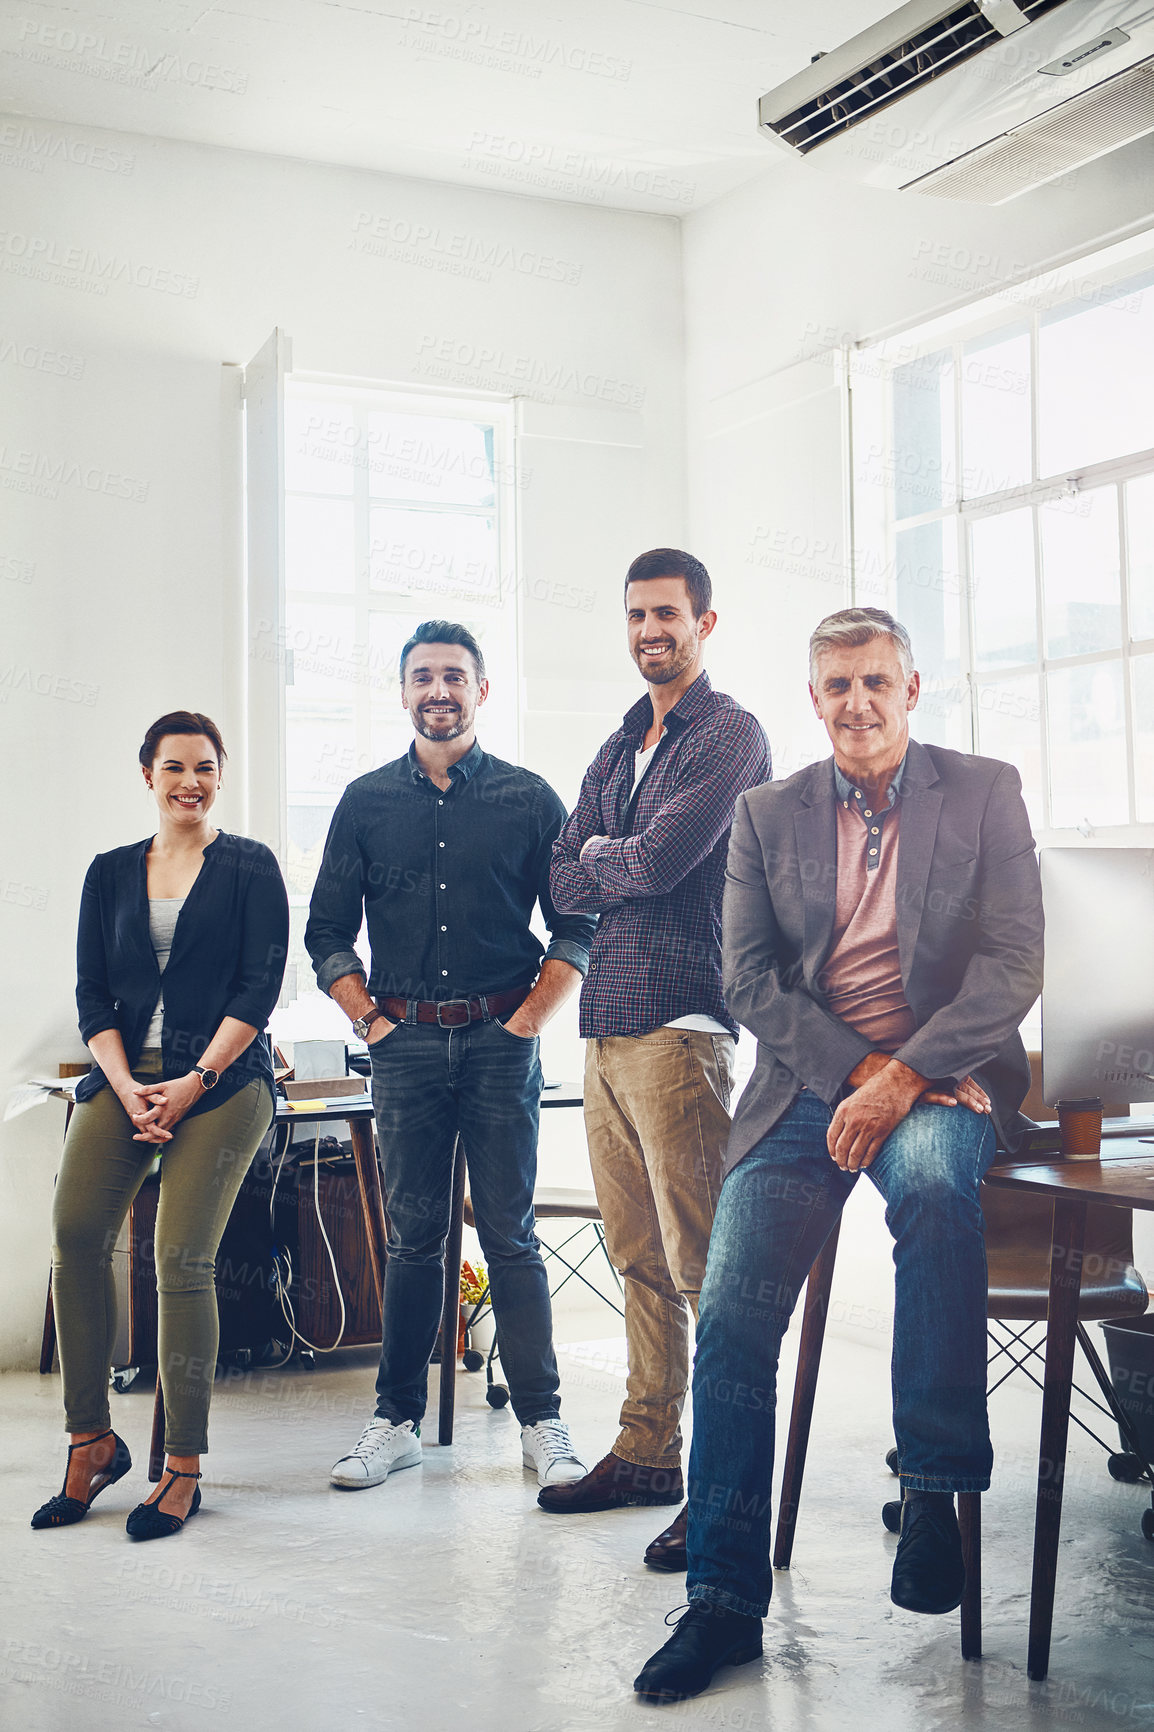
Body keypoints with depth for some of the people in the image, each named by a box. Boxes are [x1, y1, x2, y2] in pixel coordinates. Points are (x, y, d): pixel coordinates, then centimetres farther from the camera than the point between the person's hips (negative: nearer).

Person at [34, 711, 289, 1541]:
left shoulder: (250, 867, 5)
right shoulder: (111, 873, 15)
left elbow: (261, 987, -2)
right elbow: (93, 996, 11)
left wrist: (195, 1082, -10)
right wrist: (127, 1089, -5)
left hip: (221, 1080, -4)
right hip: (124, 1076, 4)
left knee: (183, 1259, -12)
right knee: (76, 1232, -15)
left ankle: (184, 1470, -1)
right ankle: (93, 1440, 1)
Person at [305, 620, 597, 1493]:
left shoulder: (528, 799, 4)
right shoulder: (366, 802, 9)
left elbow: (575, 924, 5)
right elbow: (327, 930, 12)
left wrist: (532, 1016, -3)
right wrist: (368, 1017, 2)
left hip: (500, 1039, -2)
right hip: (405, 1041, 2)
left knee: (511, 1235, 0)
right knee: (413, 1236, 6)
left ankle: (542, 1422, 8)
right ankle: (398, 1420, 15)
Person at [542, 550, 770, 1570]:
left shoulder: (729, 736, -4)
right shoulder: (620, 748, 22)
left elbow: (660, 859, -16)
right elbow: (562, 882, 14)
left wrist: (602, 856, 3)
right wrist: (624, 865, -4)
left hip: (679, 1023, -8)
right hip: (608, 1025, 8)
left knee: (700, 1264, -8)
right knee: (639, 1259, 13)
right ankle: (647, 1452, 22)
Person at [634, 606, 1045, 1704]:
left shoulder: (985, 793, 6)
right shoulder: (766, 815, 12)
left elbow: (1013, 964, -3)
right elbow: (748, 977, 5)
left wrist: (903, 1078, -16)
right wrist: (856, 1069, -10)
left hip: (940, 1080, -2)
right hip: (805, 1087, 2)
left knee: (930, 1177, -38)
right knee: (731, 1319, -14)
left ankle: (935, 1489, -23)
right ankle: (725, 1601, -2)